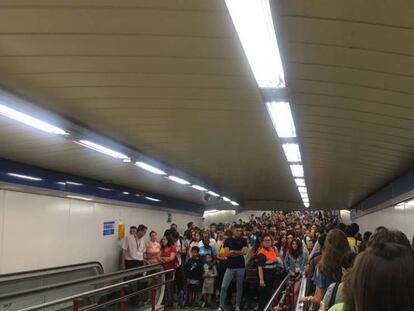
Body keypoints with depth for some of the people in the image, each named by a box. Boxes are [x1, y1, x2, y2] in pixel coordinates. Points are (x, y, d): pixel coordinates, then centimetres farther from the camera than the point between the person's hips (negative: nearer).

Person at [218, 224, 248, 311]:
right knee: (224, 286, -6)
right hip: (230, 267, -1)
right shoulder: (228, 241, 1)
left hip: (240, 267, 1)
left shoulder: (243, 241, 5)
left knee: (239, 287, 7)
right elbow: (227, 253, -9)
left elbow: (244, 252, -9)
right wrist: (239, 253, -9)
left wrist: (232, 251, -9)